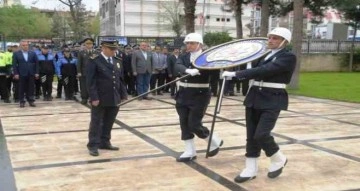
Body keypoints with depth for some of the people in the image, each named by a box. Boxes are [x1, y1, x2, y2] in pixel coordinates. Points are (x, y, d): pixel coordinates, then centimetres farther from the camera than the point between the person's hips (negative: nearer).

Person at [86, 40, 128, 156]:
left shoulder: (117, 61, 12)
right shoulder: (94, 61, -8)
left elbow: (121, 80, 15)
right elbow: (90, 81, -12)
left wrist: (123, 95, 9)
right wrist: (94, 97, -18)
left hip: (114, 98, 6)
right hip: (100, 99, -6)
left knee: (109, 122, 13)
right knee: (96, 122, 4)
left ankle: (104, 142, 25)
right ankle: (93, 145, 11)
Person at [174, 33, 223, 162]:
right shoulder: (183, 57, 5)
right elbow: (177, 67, -15)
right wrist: (188, 70, -34)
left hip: (200, 95, -6)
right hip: (183, 95, 6)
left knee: (194, 124, -6)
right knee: (184, 124, 7)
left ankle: (215, 142, 18)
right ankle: (190, 152, 19)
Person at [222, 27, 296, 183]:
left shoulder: (288, 57, -9)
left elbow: (264, 70, -21)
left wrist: (235, 73, -22)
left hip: (273, 100, -6)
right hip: (254, 97, 7)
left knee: (261, 134, -14)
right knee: (251, 136, 6)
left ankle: (278, 160, 13)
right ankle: (250, 169, 17)